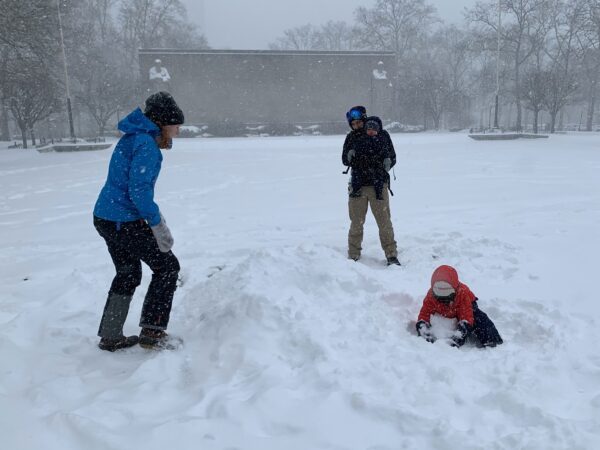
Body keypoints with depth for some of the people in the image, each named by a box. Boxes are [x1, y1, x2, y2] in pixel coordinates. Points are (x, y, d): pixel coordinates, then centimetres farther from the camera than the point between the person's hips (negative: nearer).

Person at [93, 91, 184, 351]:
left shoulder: (133, 137, 13)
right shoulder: (146, 144, -18)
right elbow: (138, 190, -24)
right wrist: (158, 225, -18)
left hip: (106, 218, 10)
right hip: (125, 222, -10)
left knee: (128, 274, 21)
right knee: (167, 267, 3)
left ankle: (110, 337, 28)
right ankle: (152, 333, 7)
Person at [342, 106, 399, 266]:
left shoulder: (382, 135, 1)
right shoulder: (352, 137, 5)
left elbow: (392, 157, 7)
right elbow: (345, 160, 7)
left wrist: (387, 163, -15)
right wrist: (350, 155, -15)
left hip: (379, 186, -1)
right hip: (357, 186, 1)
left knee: (385, 222, 2)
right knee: (356, 223, 9)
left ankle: (391, 255, 15)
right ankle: (353, 255, 21)